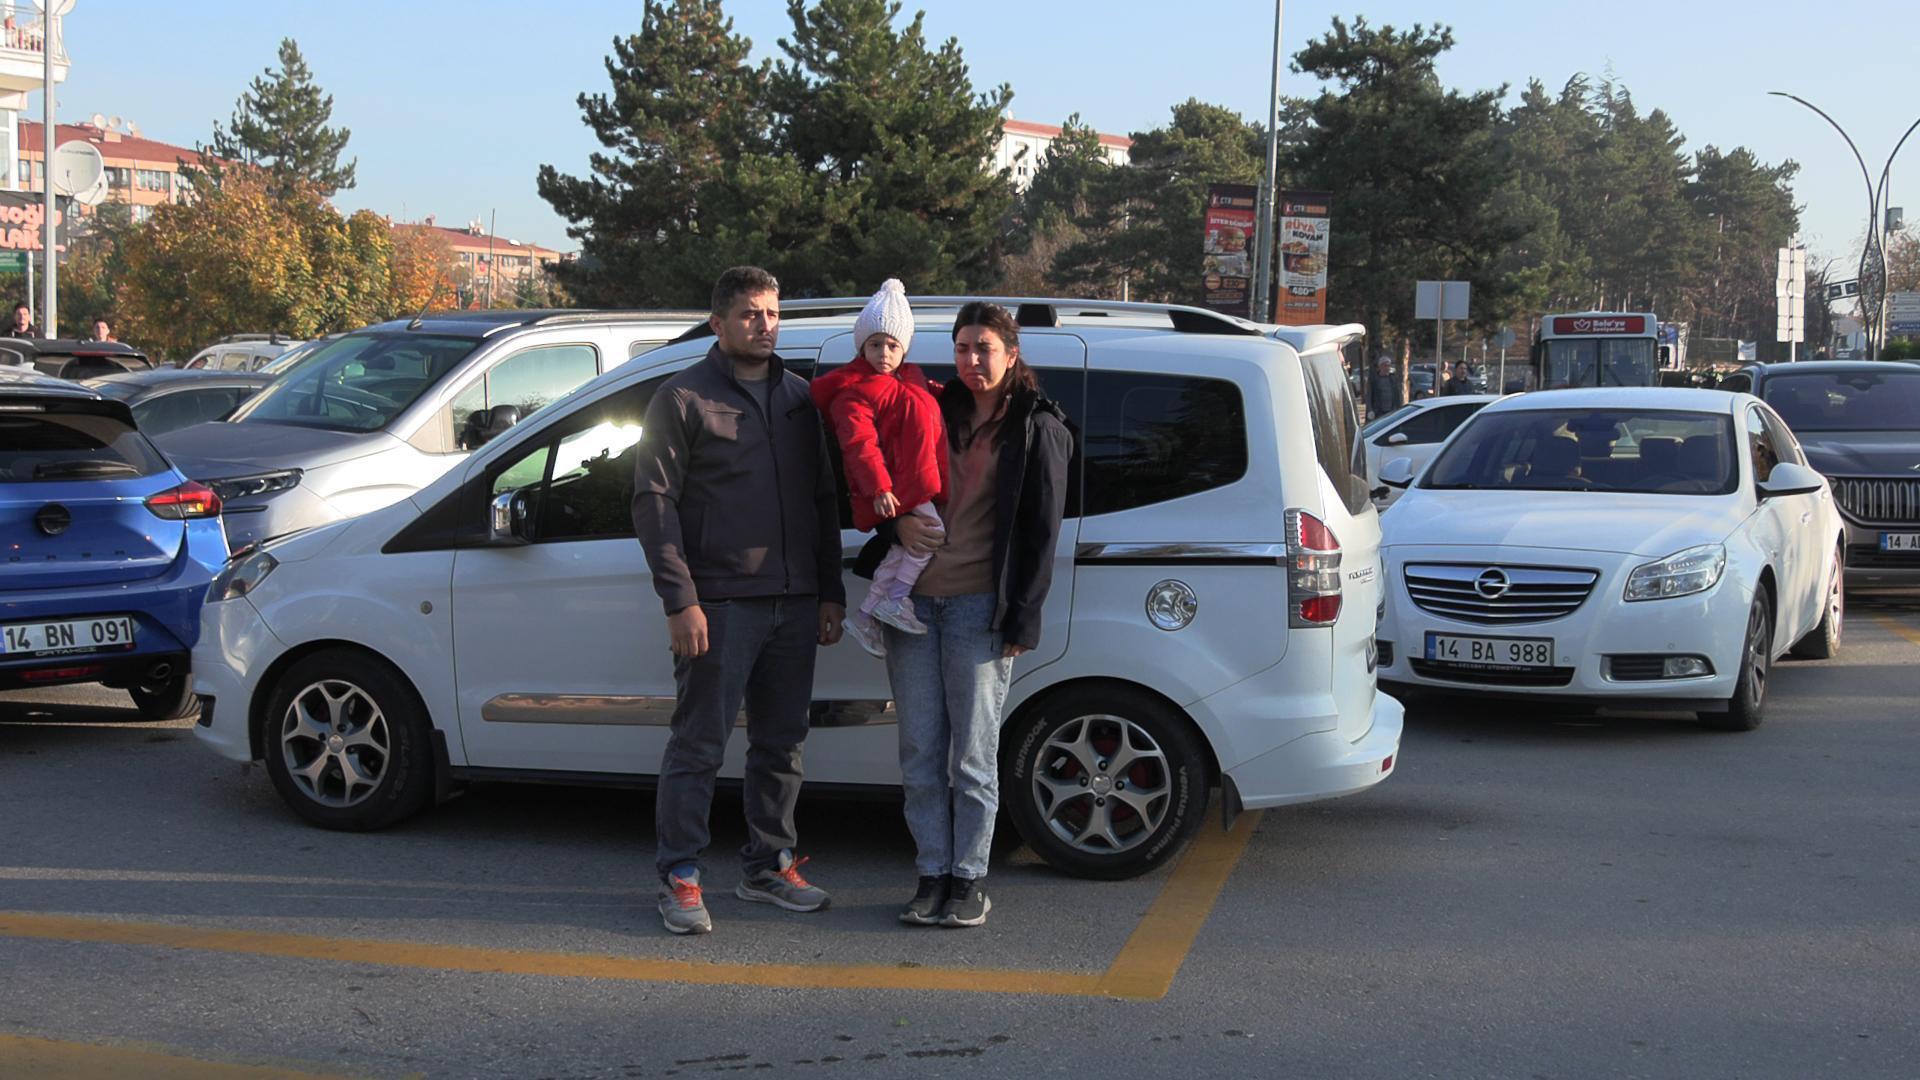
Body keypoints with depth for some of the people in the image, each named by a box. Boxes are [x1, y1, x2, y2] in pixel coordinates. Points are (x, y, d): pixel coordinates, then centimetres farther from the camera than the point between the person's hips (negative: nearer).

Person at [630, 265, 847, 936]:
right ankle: (679, 878, 5)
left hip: (796, 603, 6)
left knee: (781, 742, 12)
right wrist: (680, 600, -14)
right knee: (699, 744, -3)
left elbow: (823, 500, 19)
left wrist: (831, 593, 13)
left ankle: (768, 866, 23)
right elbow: (654, 502, -7)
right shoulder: (684, 398, -2)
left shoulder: (798, 397, 15)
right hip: (721, 603, -6)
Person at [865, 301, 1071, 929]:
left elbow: (1041, 531, -3)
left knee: (972, 756, 0)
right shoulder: (936, 412, 12)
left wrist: (1020, 621, -8)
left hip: (979, 606, -4)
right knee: (920, 752, 6)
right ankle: (932, 876, 14)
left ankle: (970, 880, 10)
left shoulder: (1037, 430, 0)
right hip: (914, 600, 4)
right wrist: (897, 525, -6)